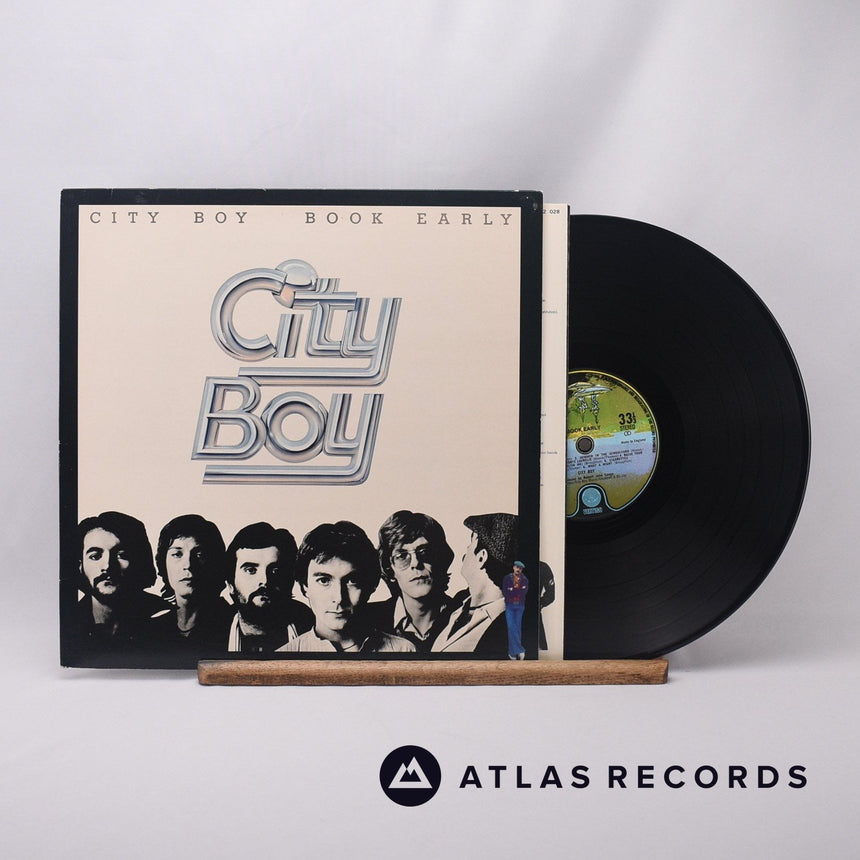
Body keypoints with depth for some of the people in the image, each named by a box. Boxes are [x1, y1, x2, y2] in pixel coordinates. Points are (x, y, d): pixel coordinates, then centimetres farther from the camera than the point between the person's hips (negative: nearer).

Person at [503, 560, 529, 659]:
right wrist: (518, 591, -13)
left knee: (517, 628, 3)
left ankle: (513, 652, 10)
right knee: (511, 627, -11)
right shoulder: (507, 578, 3)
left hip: (520, 606, 1)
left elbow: (524, 592, -10)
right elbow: (504, 592, -8)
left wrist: (512, 590, -15)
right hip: (509, 606, -1)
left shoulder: (524, 579, 4)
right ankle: (519, 650, -9)